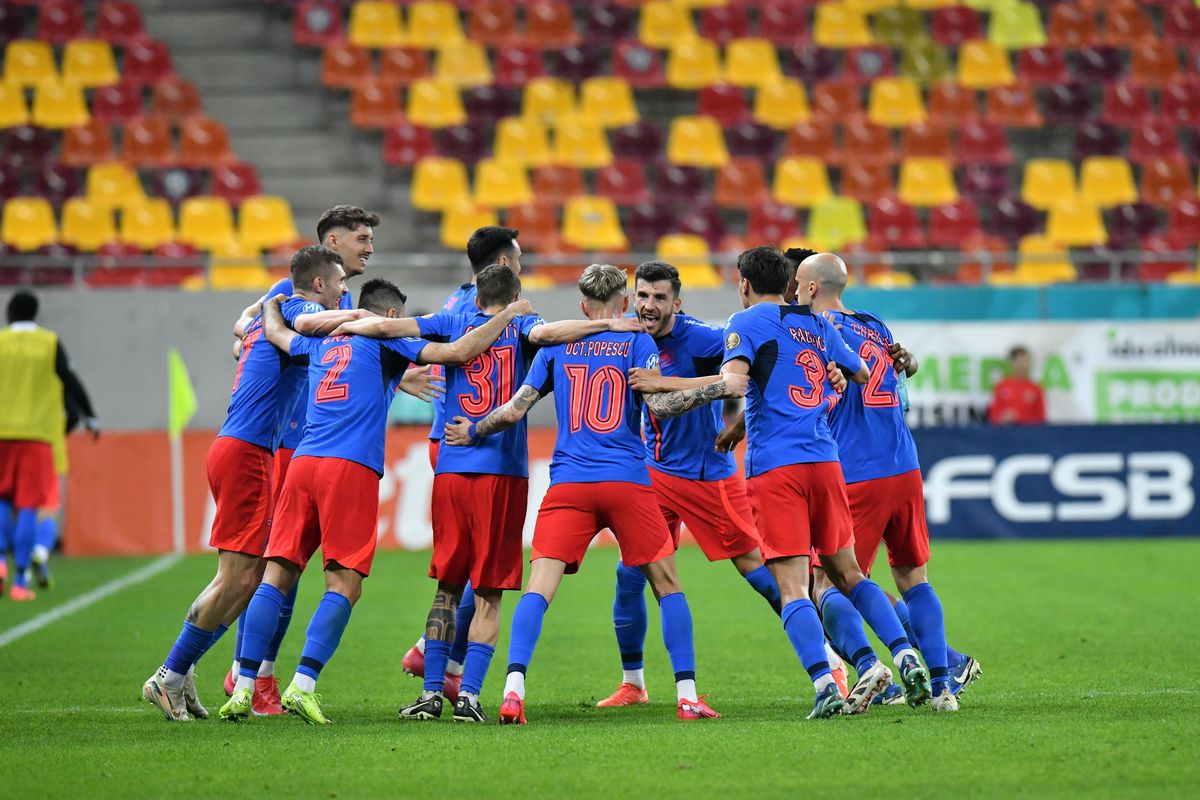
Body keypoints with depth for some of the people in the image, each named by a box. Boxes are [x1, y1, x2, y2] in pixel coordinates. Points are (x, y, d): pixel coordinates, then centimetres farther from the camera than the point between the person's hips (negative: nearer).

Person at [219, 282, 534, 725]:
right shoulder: (387, 342, 9)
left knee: (276, 578, 3)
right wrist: (508, 315, 12)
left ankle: (243, 689, -4)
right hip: (351, 469, -5)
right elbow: (459, 352, 1)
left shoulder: (322, 344, 25)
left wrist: (272, 304, 66)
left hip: (303, 462, 6)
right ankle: (302, 686, -17)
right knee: (344, 585, -5)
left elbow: (276, 332, 45)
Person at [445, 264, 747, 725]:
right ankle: (687, 695, 6)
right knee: (667, 584, 10)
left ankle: (513, 689, -22)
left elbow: (514, 411, 11)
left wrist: (472, 432, 28)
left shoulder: (556, 345, 13)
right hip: (628, 483, -1)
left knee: (538, 588, -4)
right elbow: (658, 405, -7)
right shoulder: (637, 341, 6)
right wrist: (718, 389, 2)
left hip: (568, 484, 1)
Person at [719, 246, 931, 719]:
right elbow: (863, 374, 28)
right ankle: (905, 656, 5)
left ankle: (825, 686, -21)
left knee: (791, 588, -8)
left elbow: (733, 379, -17)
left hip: (774, 467, -5)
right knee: (847, 574, 18)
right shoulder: (818, 325, 17)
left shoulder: (748, 322, 0)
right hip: (825, 460, 5)